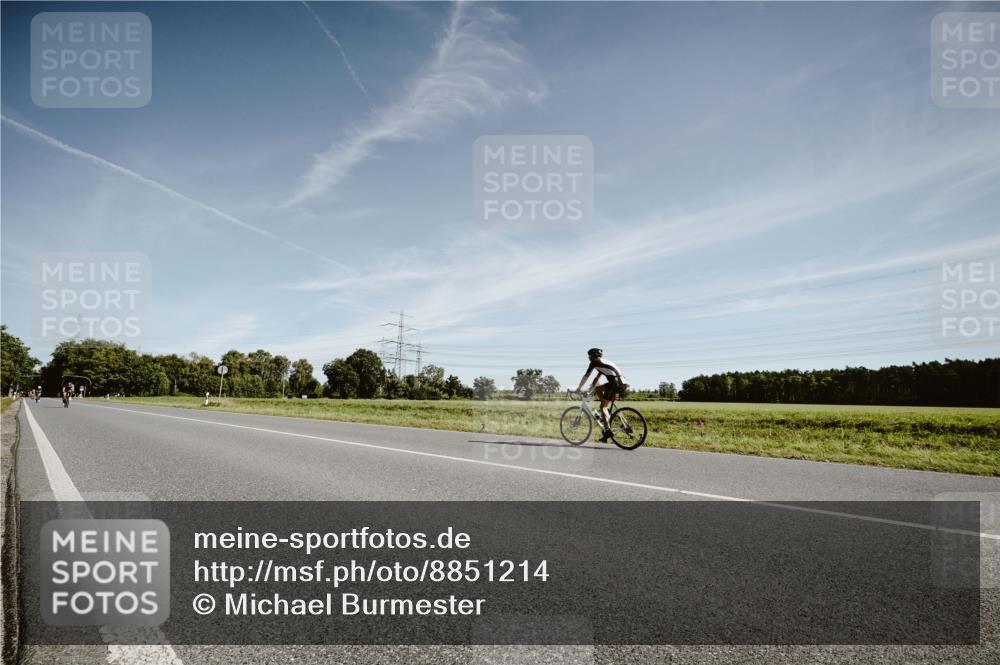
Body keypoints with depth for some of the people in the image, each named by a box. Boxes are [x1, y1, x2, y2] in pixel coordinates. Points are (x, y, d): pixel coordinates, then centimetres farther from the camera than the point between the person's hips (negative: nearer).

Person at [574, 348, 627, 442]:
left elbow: (586, 376, 5)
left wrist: (579, 388, 13)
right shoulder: (603, 362, 29)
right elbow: (596, 379, 35)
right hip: (621, 383, 9)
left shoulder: (594, 362, 4)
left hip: (615, 383, -9)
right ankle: (606, 415, 15)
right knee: (597, 389, 20)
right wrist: (590, 390, 40)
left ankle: (608, 431, -13)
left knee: (603, 406, -5)